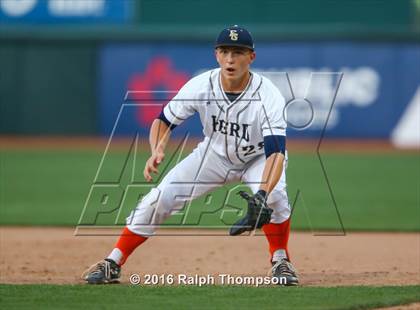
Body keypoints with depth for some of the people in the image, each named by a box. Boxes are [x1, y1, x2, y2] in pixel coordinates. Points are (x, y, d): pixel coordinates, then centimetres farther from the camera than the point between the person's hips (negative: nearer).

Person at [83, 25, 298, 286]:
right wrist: (158, 151, -36)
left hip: (259, 158, -2)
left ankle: (280, 261, -9)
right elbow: (163, 122, -13)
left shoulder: (269, 97, -34)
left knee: (275, 194, -33)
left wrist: (262, 195, -60)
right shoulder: (200, 86, -25)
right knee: (159, 198, -11)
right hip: (215, 154, 2)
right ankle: (113, 264, 0)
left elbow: (276, 152, -43)